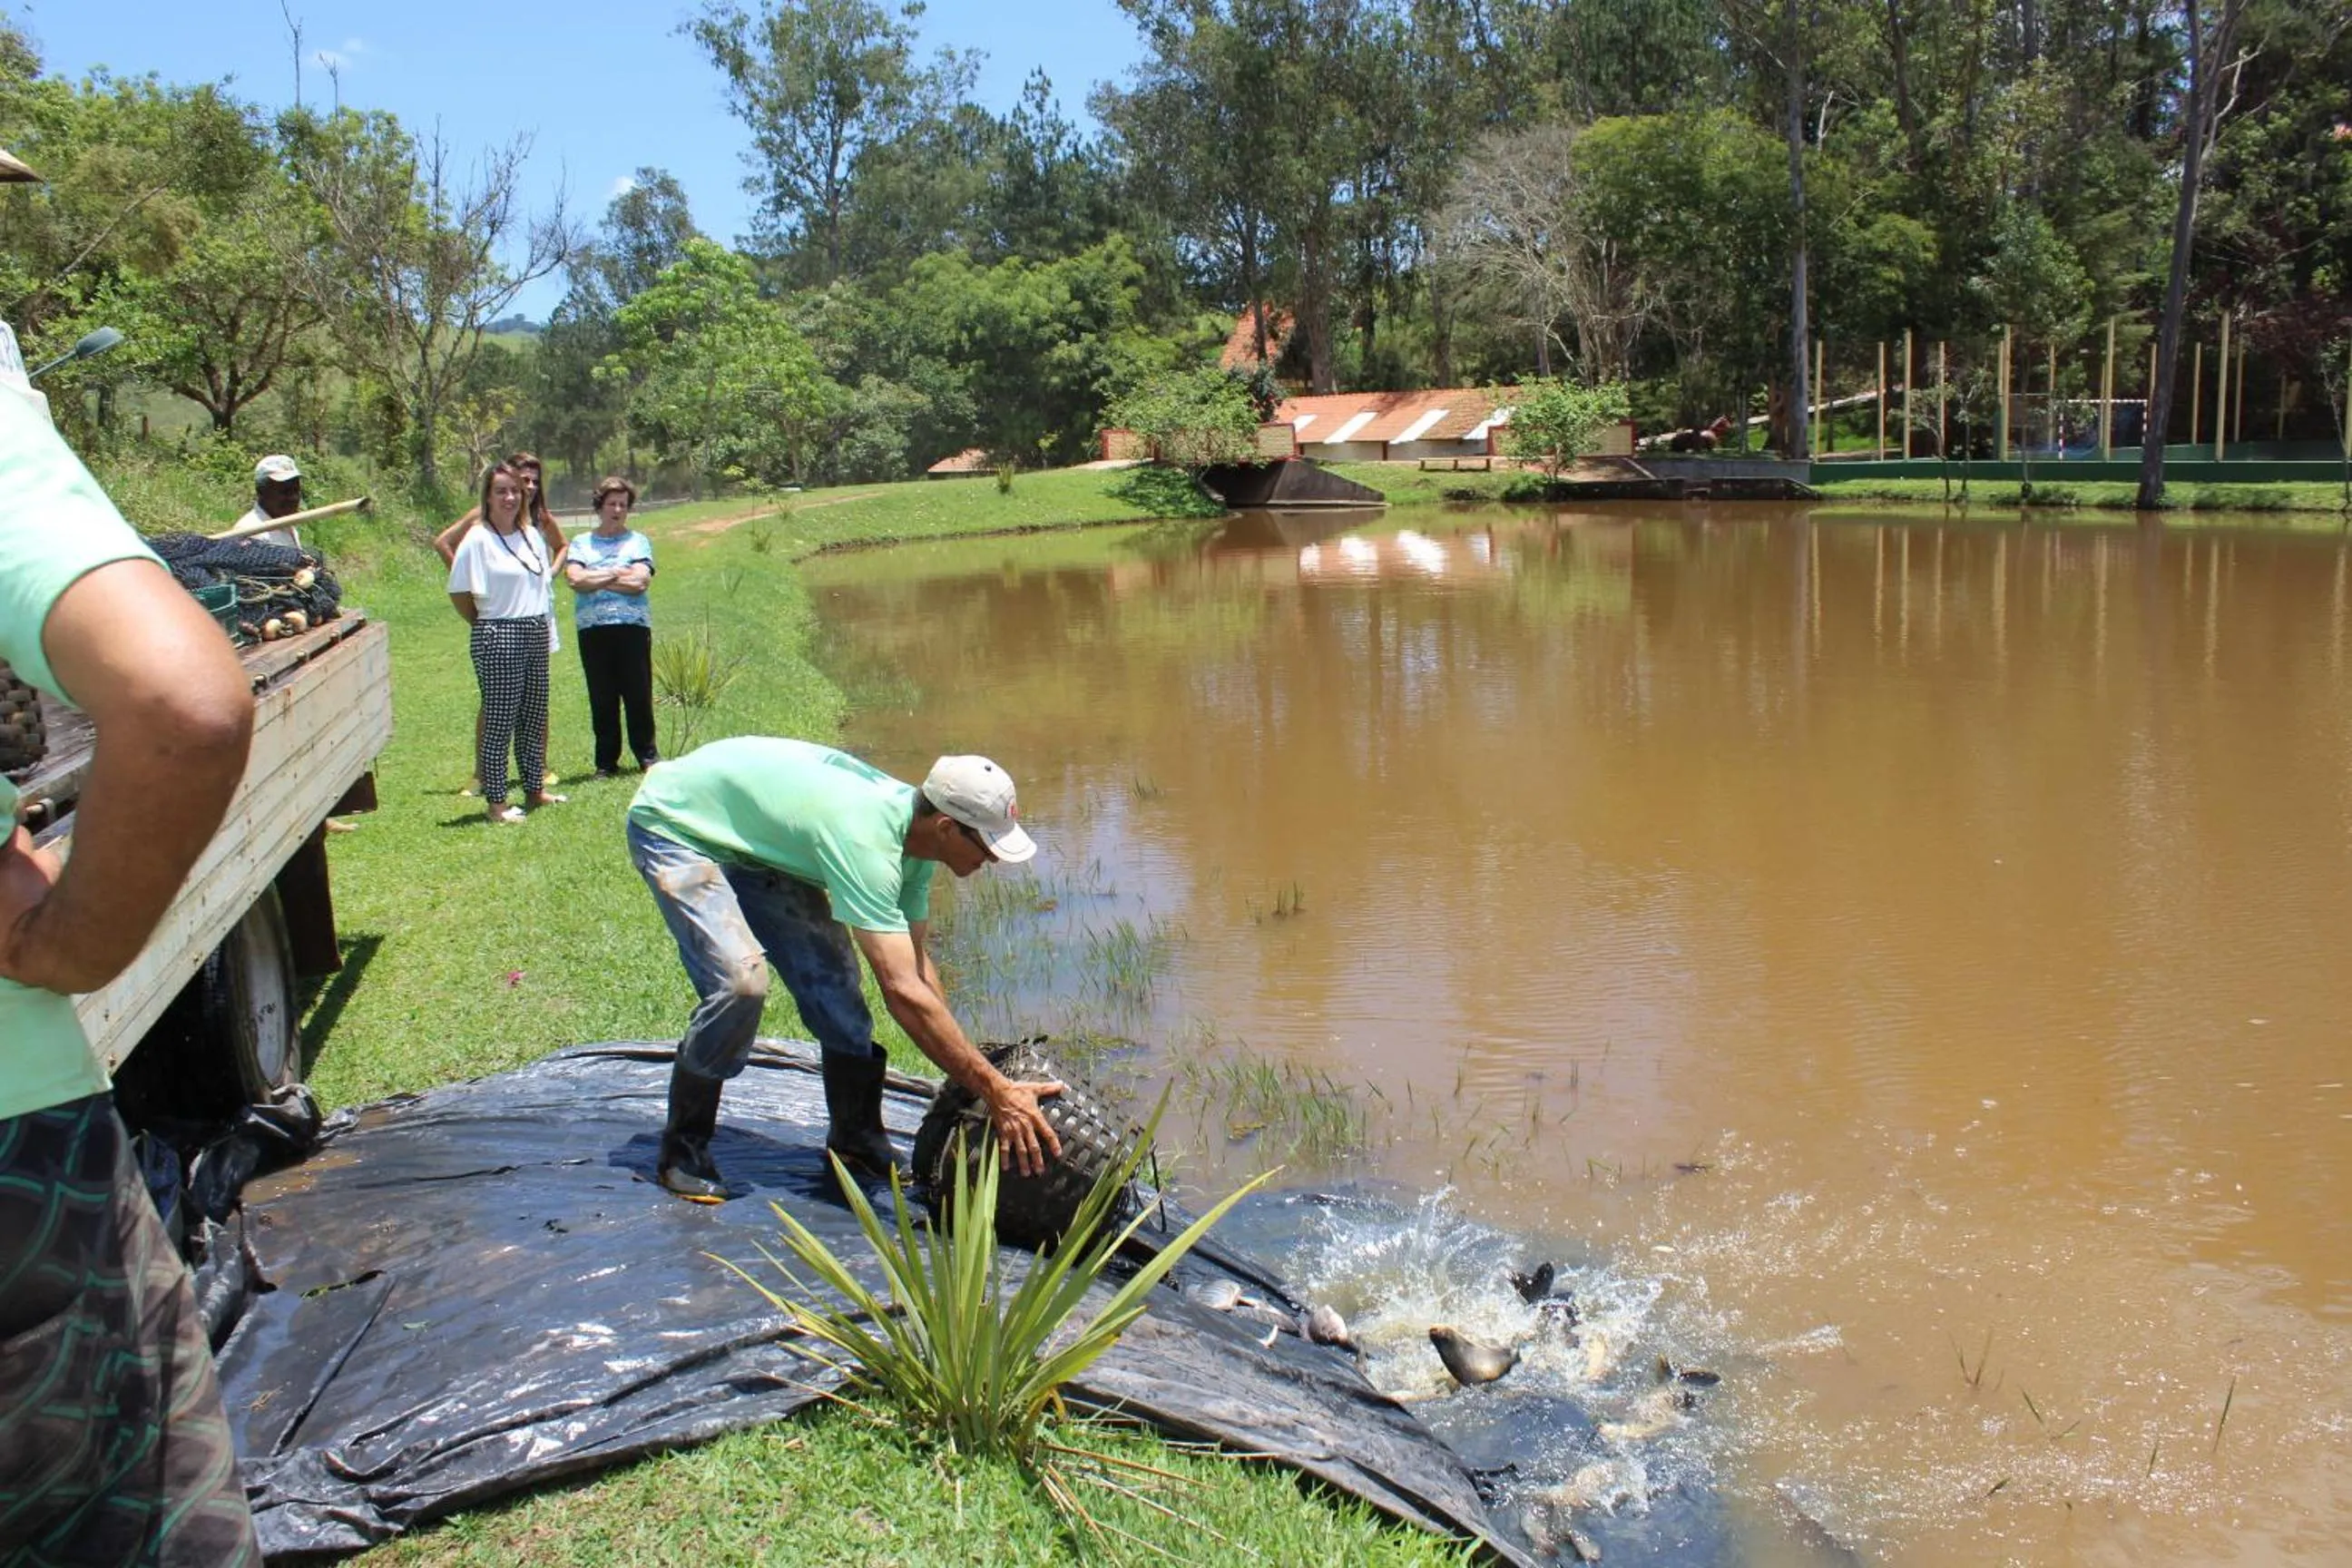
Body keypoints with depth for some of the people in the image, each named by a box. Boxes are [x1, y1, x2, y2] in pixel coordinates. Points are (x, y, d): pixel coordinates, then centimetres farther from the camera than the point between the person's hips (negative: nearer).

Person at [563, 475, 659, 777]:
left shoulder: (638, 541, 10)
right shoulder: (581, 543, 14)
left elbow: (640, 582, -5)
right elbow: (574, 579, -3)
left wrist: (594, 580, -4)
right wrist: (617, 574, -4)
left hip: (633, 626, -1)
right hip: (592, 628, 1)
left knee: (639, 695, -1)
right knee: (602, 698, 4)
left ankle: (647, 754, 11)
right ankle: (606, 761, 11)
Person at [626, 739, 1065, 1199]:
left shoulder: (912, 822, -11)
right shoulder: (865, 840, -38)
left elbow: (917, 964, -4)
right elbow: (903, 992, -42)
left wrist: (966, 1076, -8)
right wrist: (995, 1091, -41)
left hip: (752, 840, 8)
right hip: (674, 827, -8)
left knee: (833, 976, -2)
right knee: (740, 983, -25)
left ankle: (857, 1144, 13)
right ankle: (682, 1149, -4)